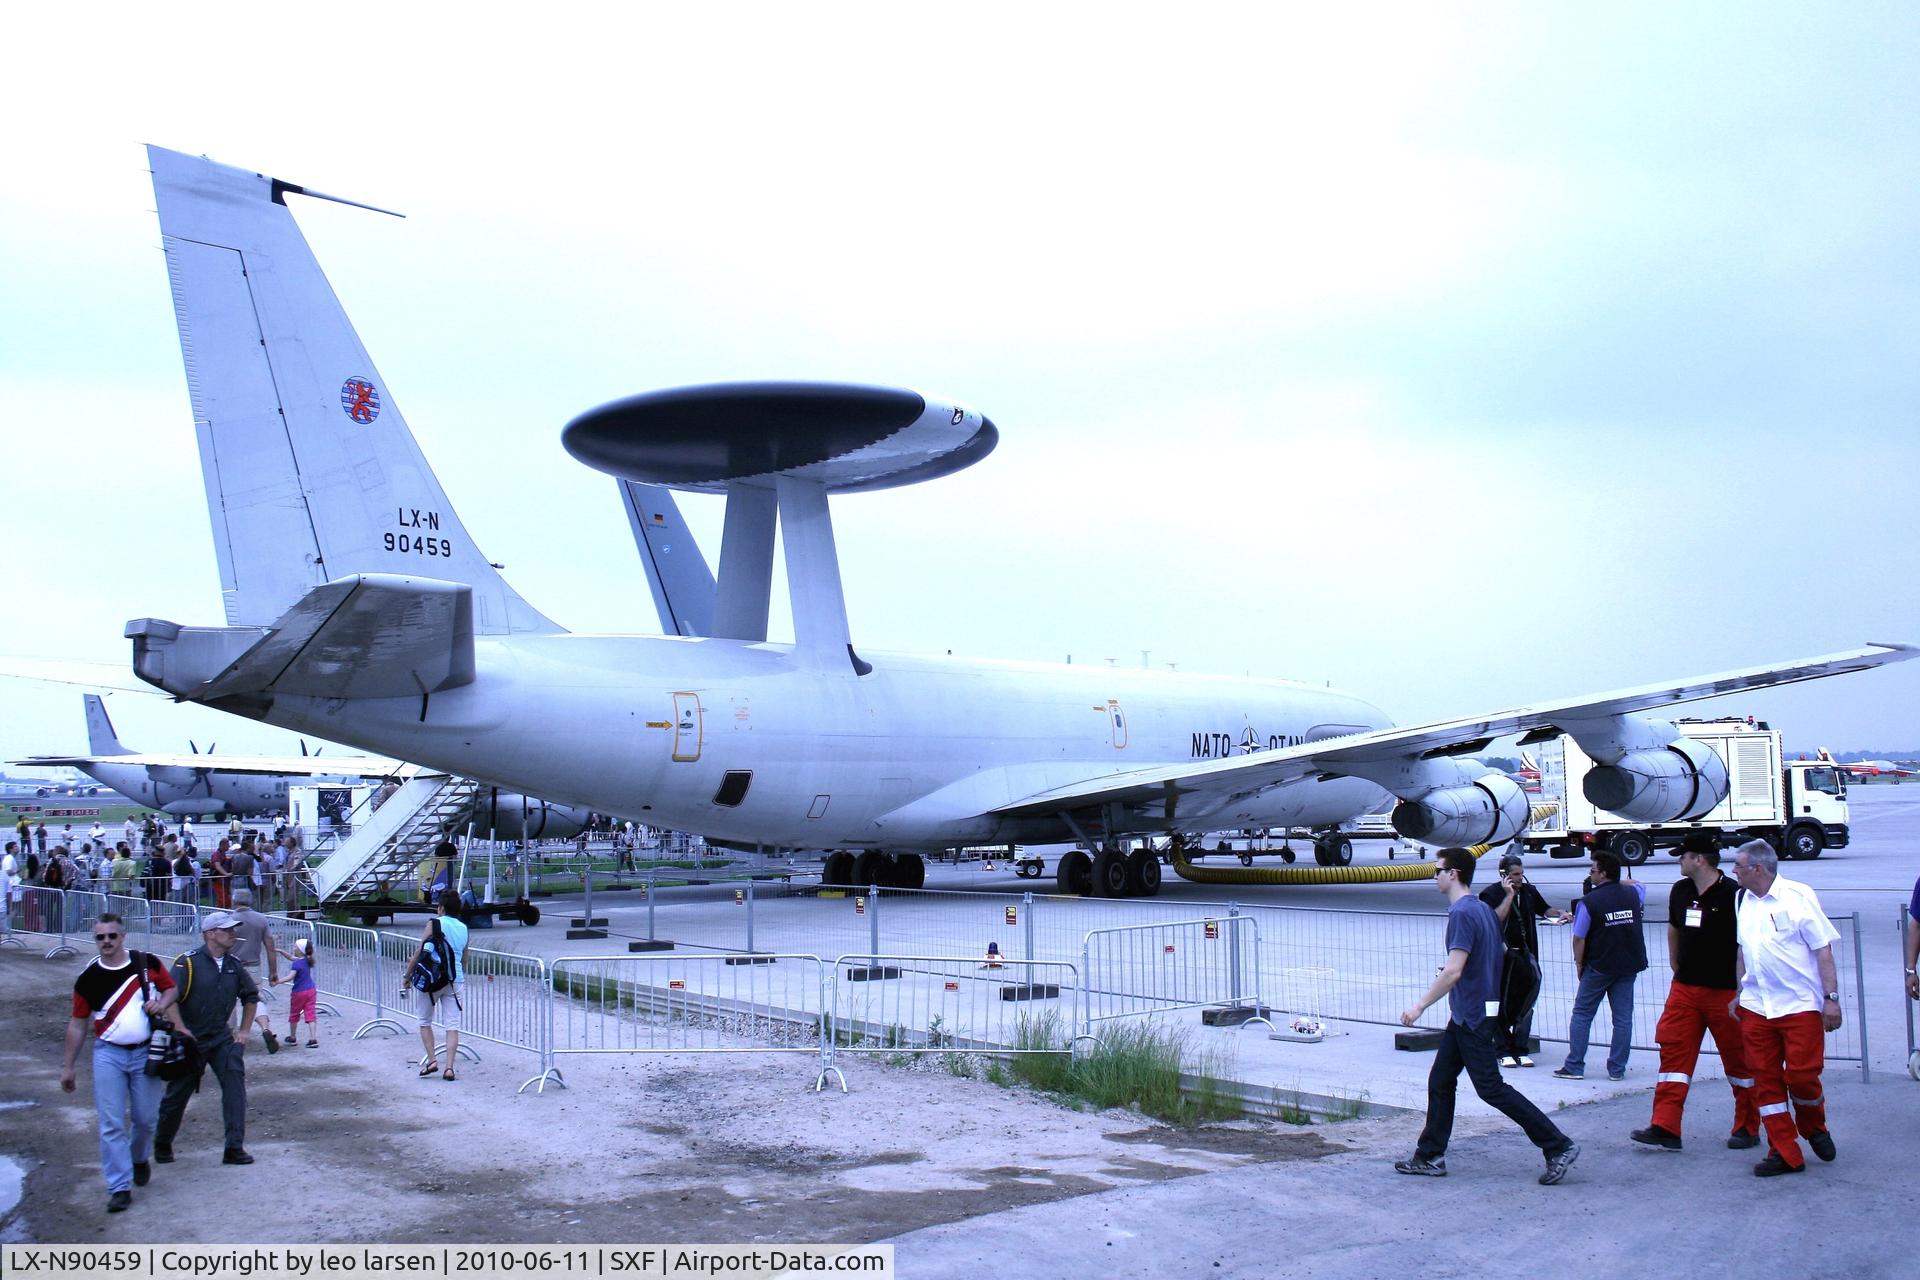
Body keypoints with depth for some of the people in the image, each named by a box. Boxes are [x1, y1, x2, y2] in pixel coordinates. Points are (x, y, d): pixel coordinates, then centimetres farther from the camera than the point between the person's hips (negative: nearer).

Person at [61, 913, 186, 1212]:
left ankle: (139, 1158, 38)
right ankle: (120, 1188, 1)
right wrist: (68, 1067, 7)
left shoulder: (148, 963, -3)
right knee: (111, 1124, -5)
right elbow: (78, 1023, 6)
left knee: (146, 1118, 7)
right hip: (108, 1055, 0)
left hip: (145, 1053, 0)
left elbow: (171, 988, 12)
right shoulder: (88, 978, -2)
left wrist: (162, 1002, -11)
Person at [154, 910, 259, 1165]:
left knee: (235, 1081, -14)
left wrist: (244, 1030, 14)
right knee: (177, 1094, 8)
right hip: (189, 1039, -4)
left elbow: (251, 996, 18)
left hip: (221, 1038, 4)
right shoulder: (188, 963, -13)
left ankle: (234, 1148, -12)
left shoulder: (234, 965, 4)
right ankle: (162, 1145, 34)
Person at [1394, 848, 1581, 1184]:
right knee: (1439, 1082, 11)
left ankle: (1559, 1145, -1)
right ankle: (1430, 1157, 16)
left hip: (1473, 1015, -10)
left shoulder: (1463, 913, -19)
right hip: (1465, 1015, 10)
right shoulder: (1483, 908, 11)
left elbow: (1453, 972, -25)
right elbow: (1502, 952, 21)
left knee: (1490, 1088, -5)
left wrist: (1420, 1006, -19)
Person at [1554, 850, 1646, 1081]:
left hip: (1599, 967, -4)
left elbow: (1579, 938, -12)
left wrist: (1579, 964, 0)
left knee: (1581, 1014, 5)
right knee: (1623, 1017, 7)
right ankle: (1617, 1069, 9)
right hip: (1629, 966, 4)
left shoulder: (1589, 901, -13)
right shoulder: (1632, 894, 2)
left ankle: (1574, 1066, 5)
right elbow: (1640, 885, 30)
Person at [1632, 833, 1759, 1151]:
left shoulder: (1733, 895, -13)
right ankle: (1665, 1129, -1)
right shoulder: (1680, 891, 7)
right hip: (1685, 989, 6)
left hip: (1725, 991, -6)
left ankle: (1747, 1129, 22)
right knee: (1674, 1052, -1)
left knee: (1739, 1060, 7)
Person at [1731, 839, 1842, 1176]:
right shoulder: (1746, 900, 10)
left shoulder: (1798, 896, -8)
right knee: (1765, 1079, 4)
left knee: (1801, 1075, -4)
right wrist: (1739, 994, 18)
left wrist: (1831, 997, -12)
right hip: (1756, 1007, 6)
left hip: (1800, 1004, -6)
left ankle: (1814, 1129, 26)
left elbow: (1823, 949, -8)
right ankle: (1785, 1153, 12)